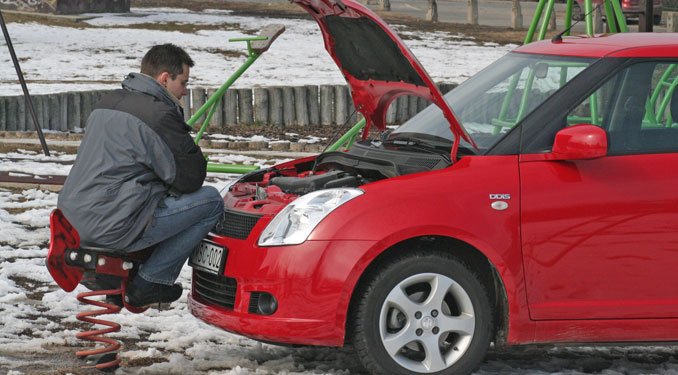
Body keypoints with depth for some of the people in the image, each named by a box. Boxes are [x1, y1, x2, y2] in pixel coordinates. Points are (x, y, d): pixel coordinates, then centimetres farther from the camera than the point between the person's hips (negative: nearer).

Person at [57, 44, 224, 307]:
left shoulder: (108, 102, 18)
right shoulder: (159, 115, -11)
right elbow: (189, 179, -8)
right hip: (111, 226, -10)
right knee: (211, 202, -1)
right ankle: (149, 282, -1)